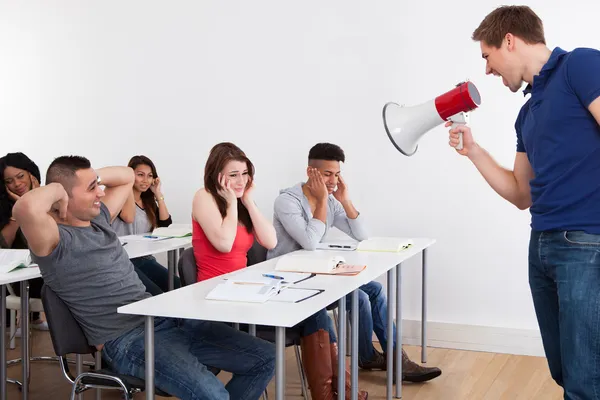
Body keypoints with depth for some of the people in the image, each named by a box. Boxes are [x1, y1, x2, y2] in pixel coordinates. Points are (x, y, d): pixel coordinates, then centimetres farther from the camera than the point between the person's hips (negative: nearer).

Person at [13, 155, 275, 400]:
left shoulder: (97, 218, 13)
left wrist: (93, 177, 11)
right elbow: (26, 209, -37)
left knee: (264, 358, 4)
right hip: (126, 340, -9)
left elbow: (127, 176, 29)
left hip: (166, 319, 9)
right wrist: (56, 189, -16)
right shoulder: (57, 240, -13)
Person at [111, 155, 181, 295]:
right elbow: (128, 217, -24)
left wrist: (158, 194, 3)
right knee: (156, 295, -27)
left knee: (177, 286, -17)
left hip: (145, 259, 6)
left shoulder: (149, 202, 17)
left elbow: (165, 223, 3)